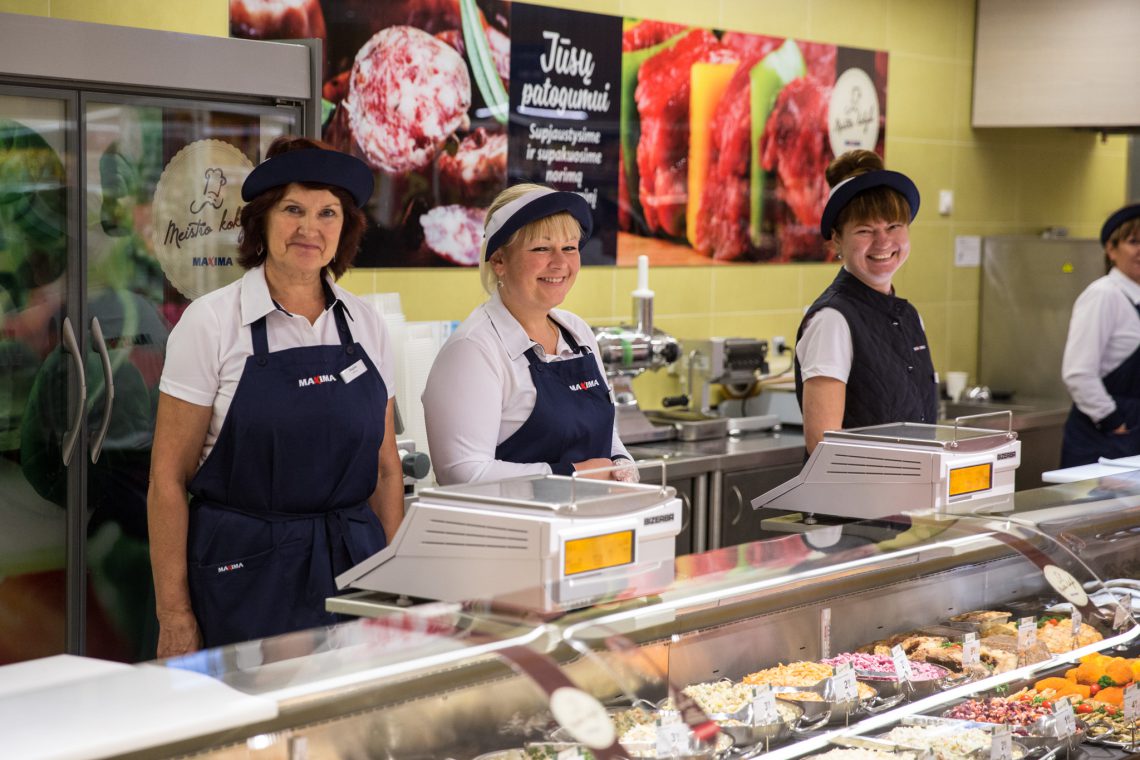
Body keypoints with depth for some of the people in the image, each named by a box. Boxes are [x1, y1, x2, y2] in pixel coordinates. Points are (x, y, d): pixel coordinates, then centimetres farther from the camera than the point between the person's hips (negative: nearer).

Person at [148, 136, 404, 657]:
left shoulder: (366, 325, 7)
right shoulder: (211, 322, -6)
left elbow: (385, 468, 12)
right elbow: (168, 479, -7)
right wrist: (174, 616, -11)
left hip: (352, 569, 4)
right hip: (247, 574, -4)